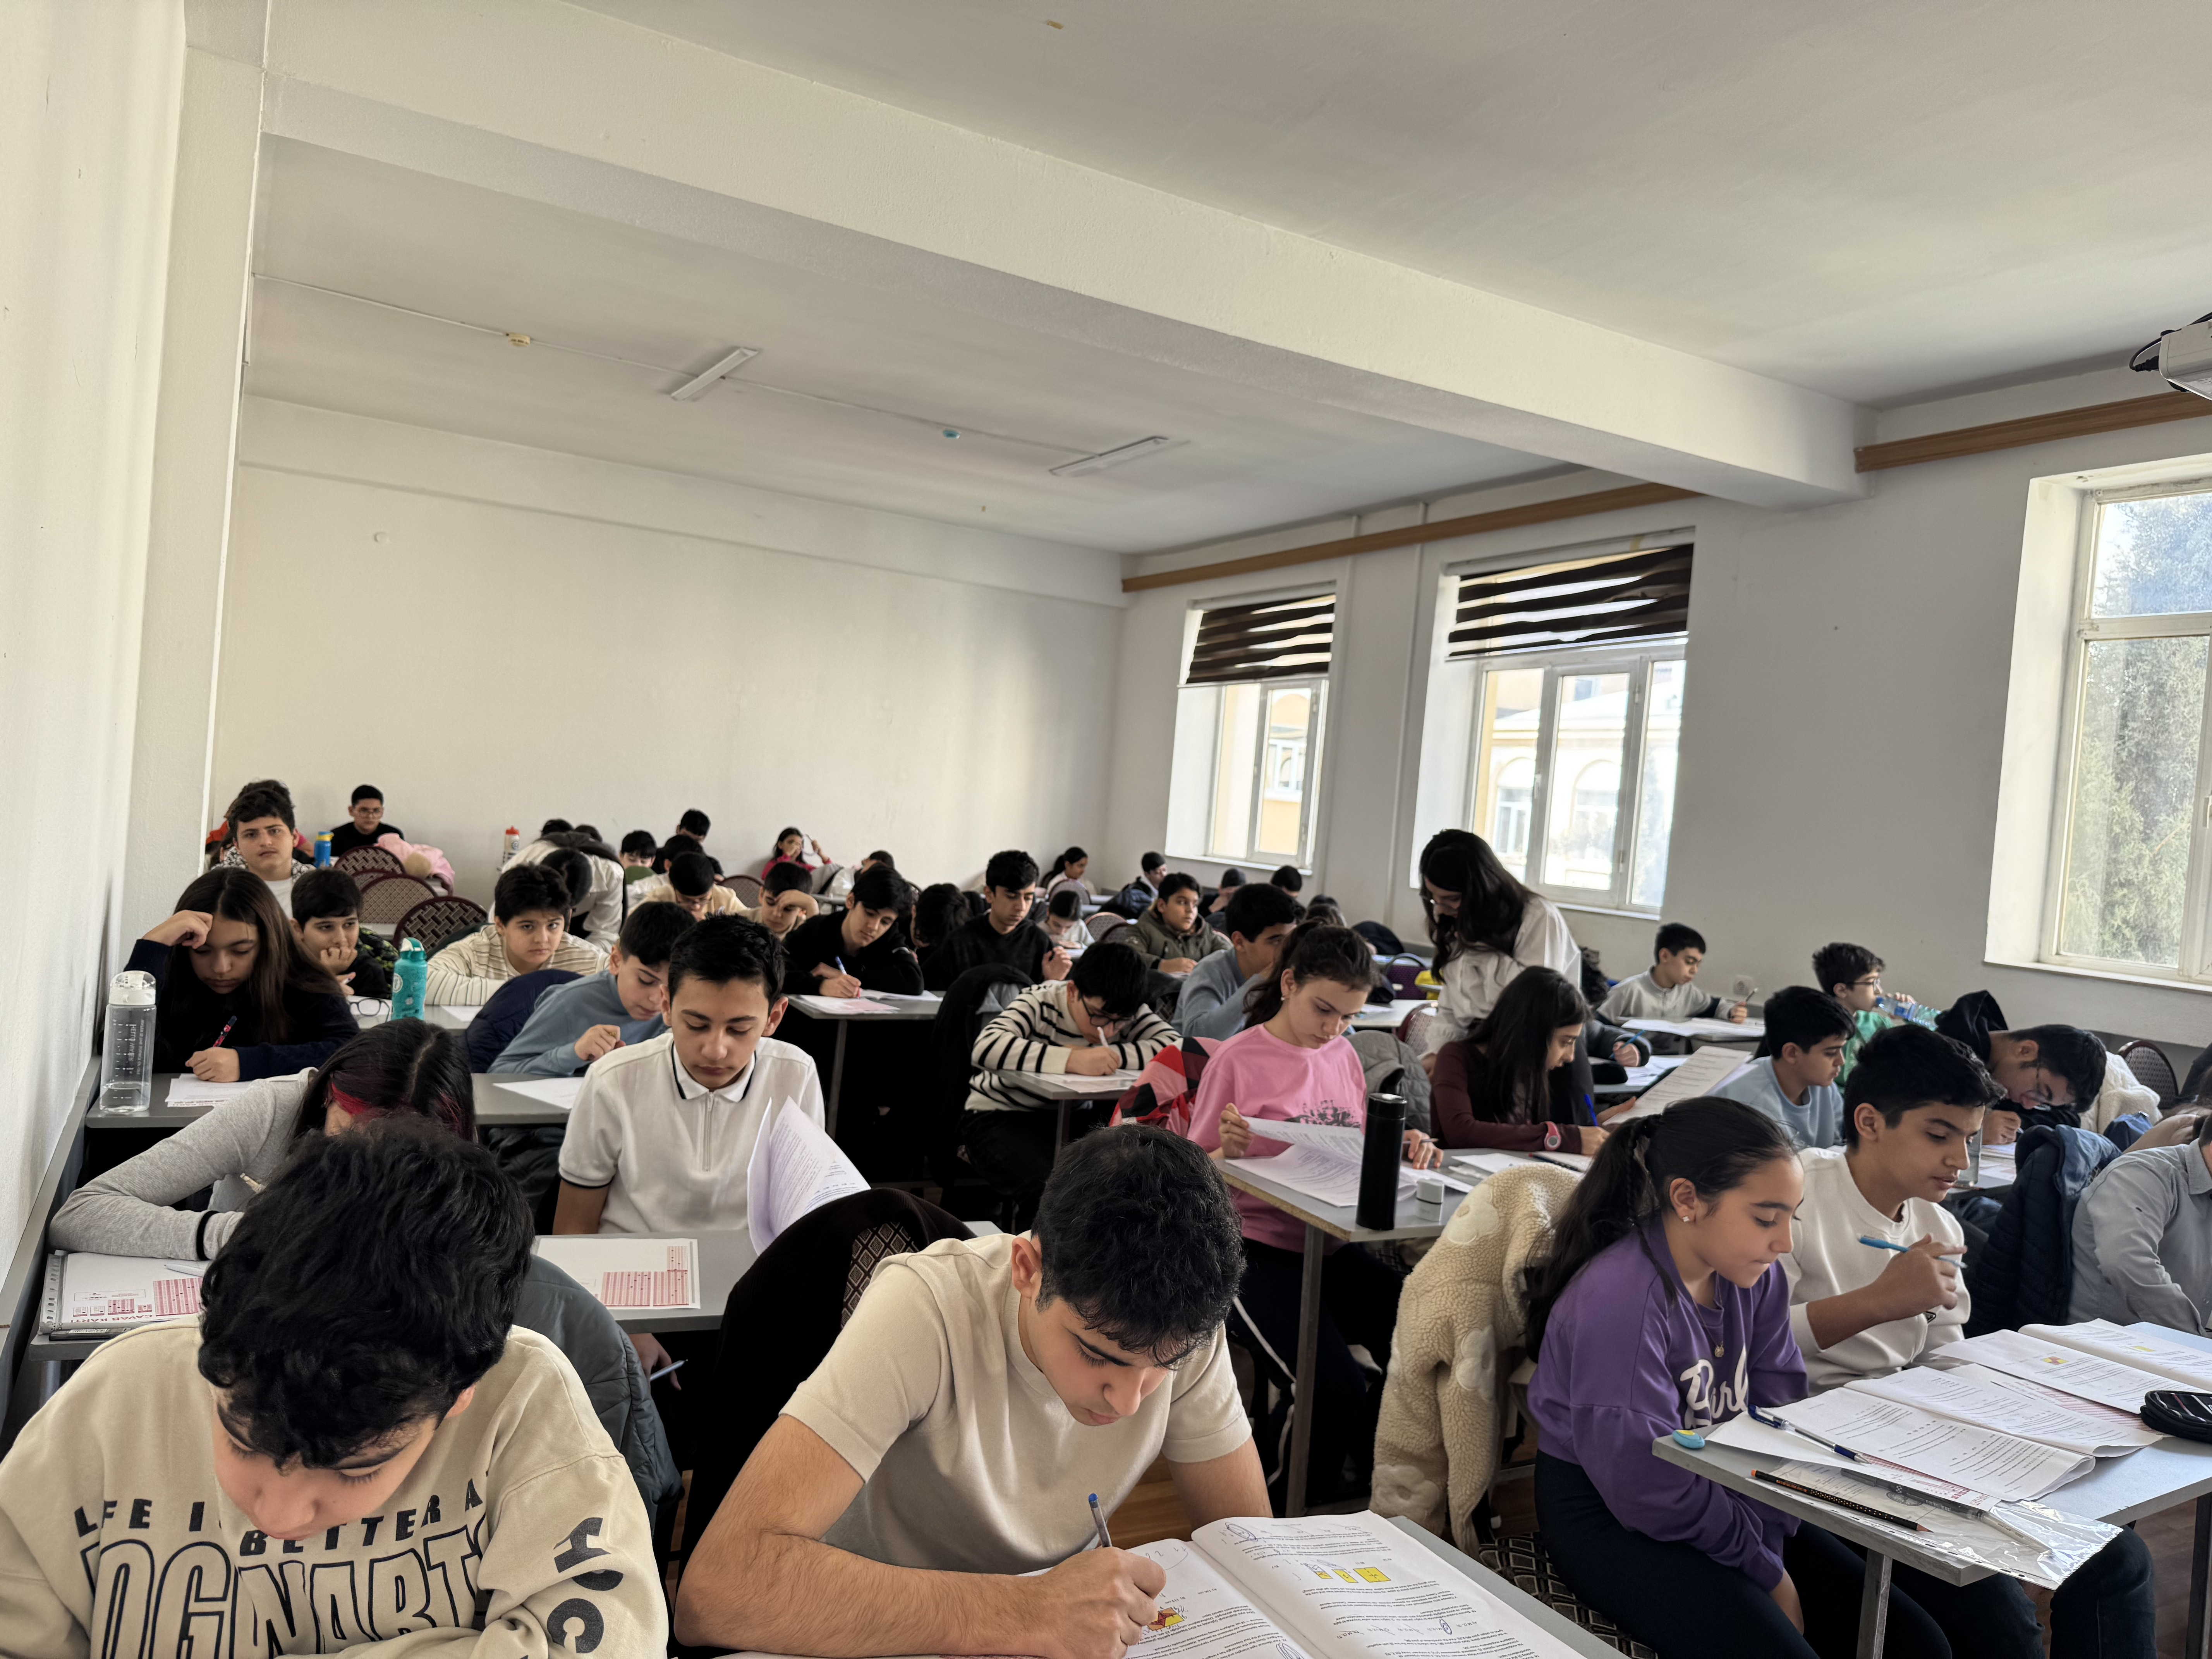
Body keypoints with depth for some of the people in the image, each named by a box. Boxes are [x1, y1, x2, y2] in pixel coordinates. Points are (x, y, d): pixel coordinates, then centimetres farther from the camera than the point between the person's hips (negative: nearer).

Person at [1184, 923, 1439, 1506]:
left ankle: (1361, 1483, 8)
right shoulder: (1237, 1060, -6)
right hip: (1258, 1250, -5)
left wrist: (1403, 1149, -2)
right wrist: (1227, 1152, -23)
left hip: (1332, 1244, 6)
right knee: (1338, 1387, -25)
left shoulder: (1343, 1056, 11)